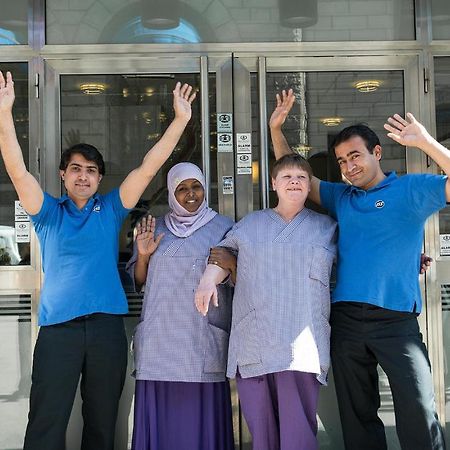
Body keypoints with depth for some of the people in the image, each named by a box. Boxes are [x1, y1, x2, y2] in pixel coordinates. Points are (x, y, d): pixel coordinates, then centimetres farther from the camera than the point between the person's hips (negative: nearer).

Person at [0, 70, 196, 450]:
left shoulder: (110, 209, 11)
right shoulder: (49, 213, 8)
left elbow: (148, 168, 5)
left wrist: (180, 120, -2)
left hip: (107, 327, 2)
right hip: (58, 328, -1)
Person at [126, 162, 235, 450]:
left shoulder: (223, 228, 7)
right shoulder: (154, 229, 15)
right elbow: (137, 281, 15)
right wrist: (143, 255, -2)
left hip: (203, 342, -2)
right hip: (160, 339, 2)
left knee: (202, 415, -5)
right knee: (160, 416, 0)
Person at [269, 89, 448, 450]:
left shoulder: (412, 189, 3)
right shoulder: (340, 197, 17)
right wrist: (277, 130, 14)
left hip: (397, 321, -5)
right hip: (346, 321, 5)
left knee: (419, 416, -9)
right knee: (358, 415, 12)